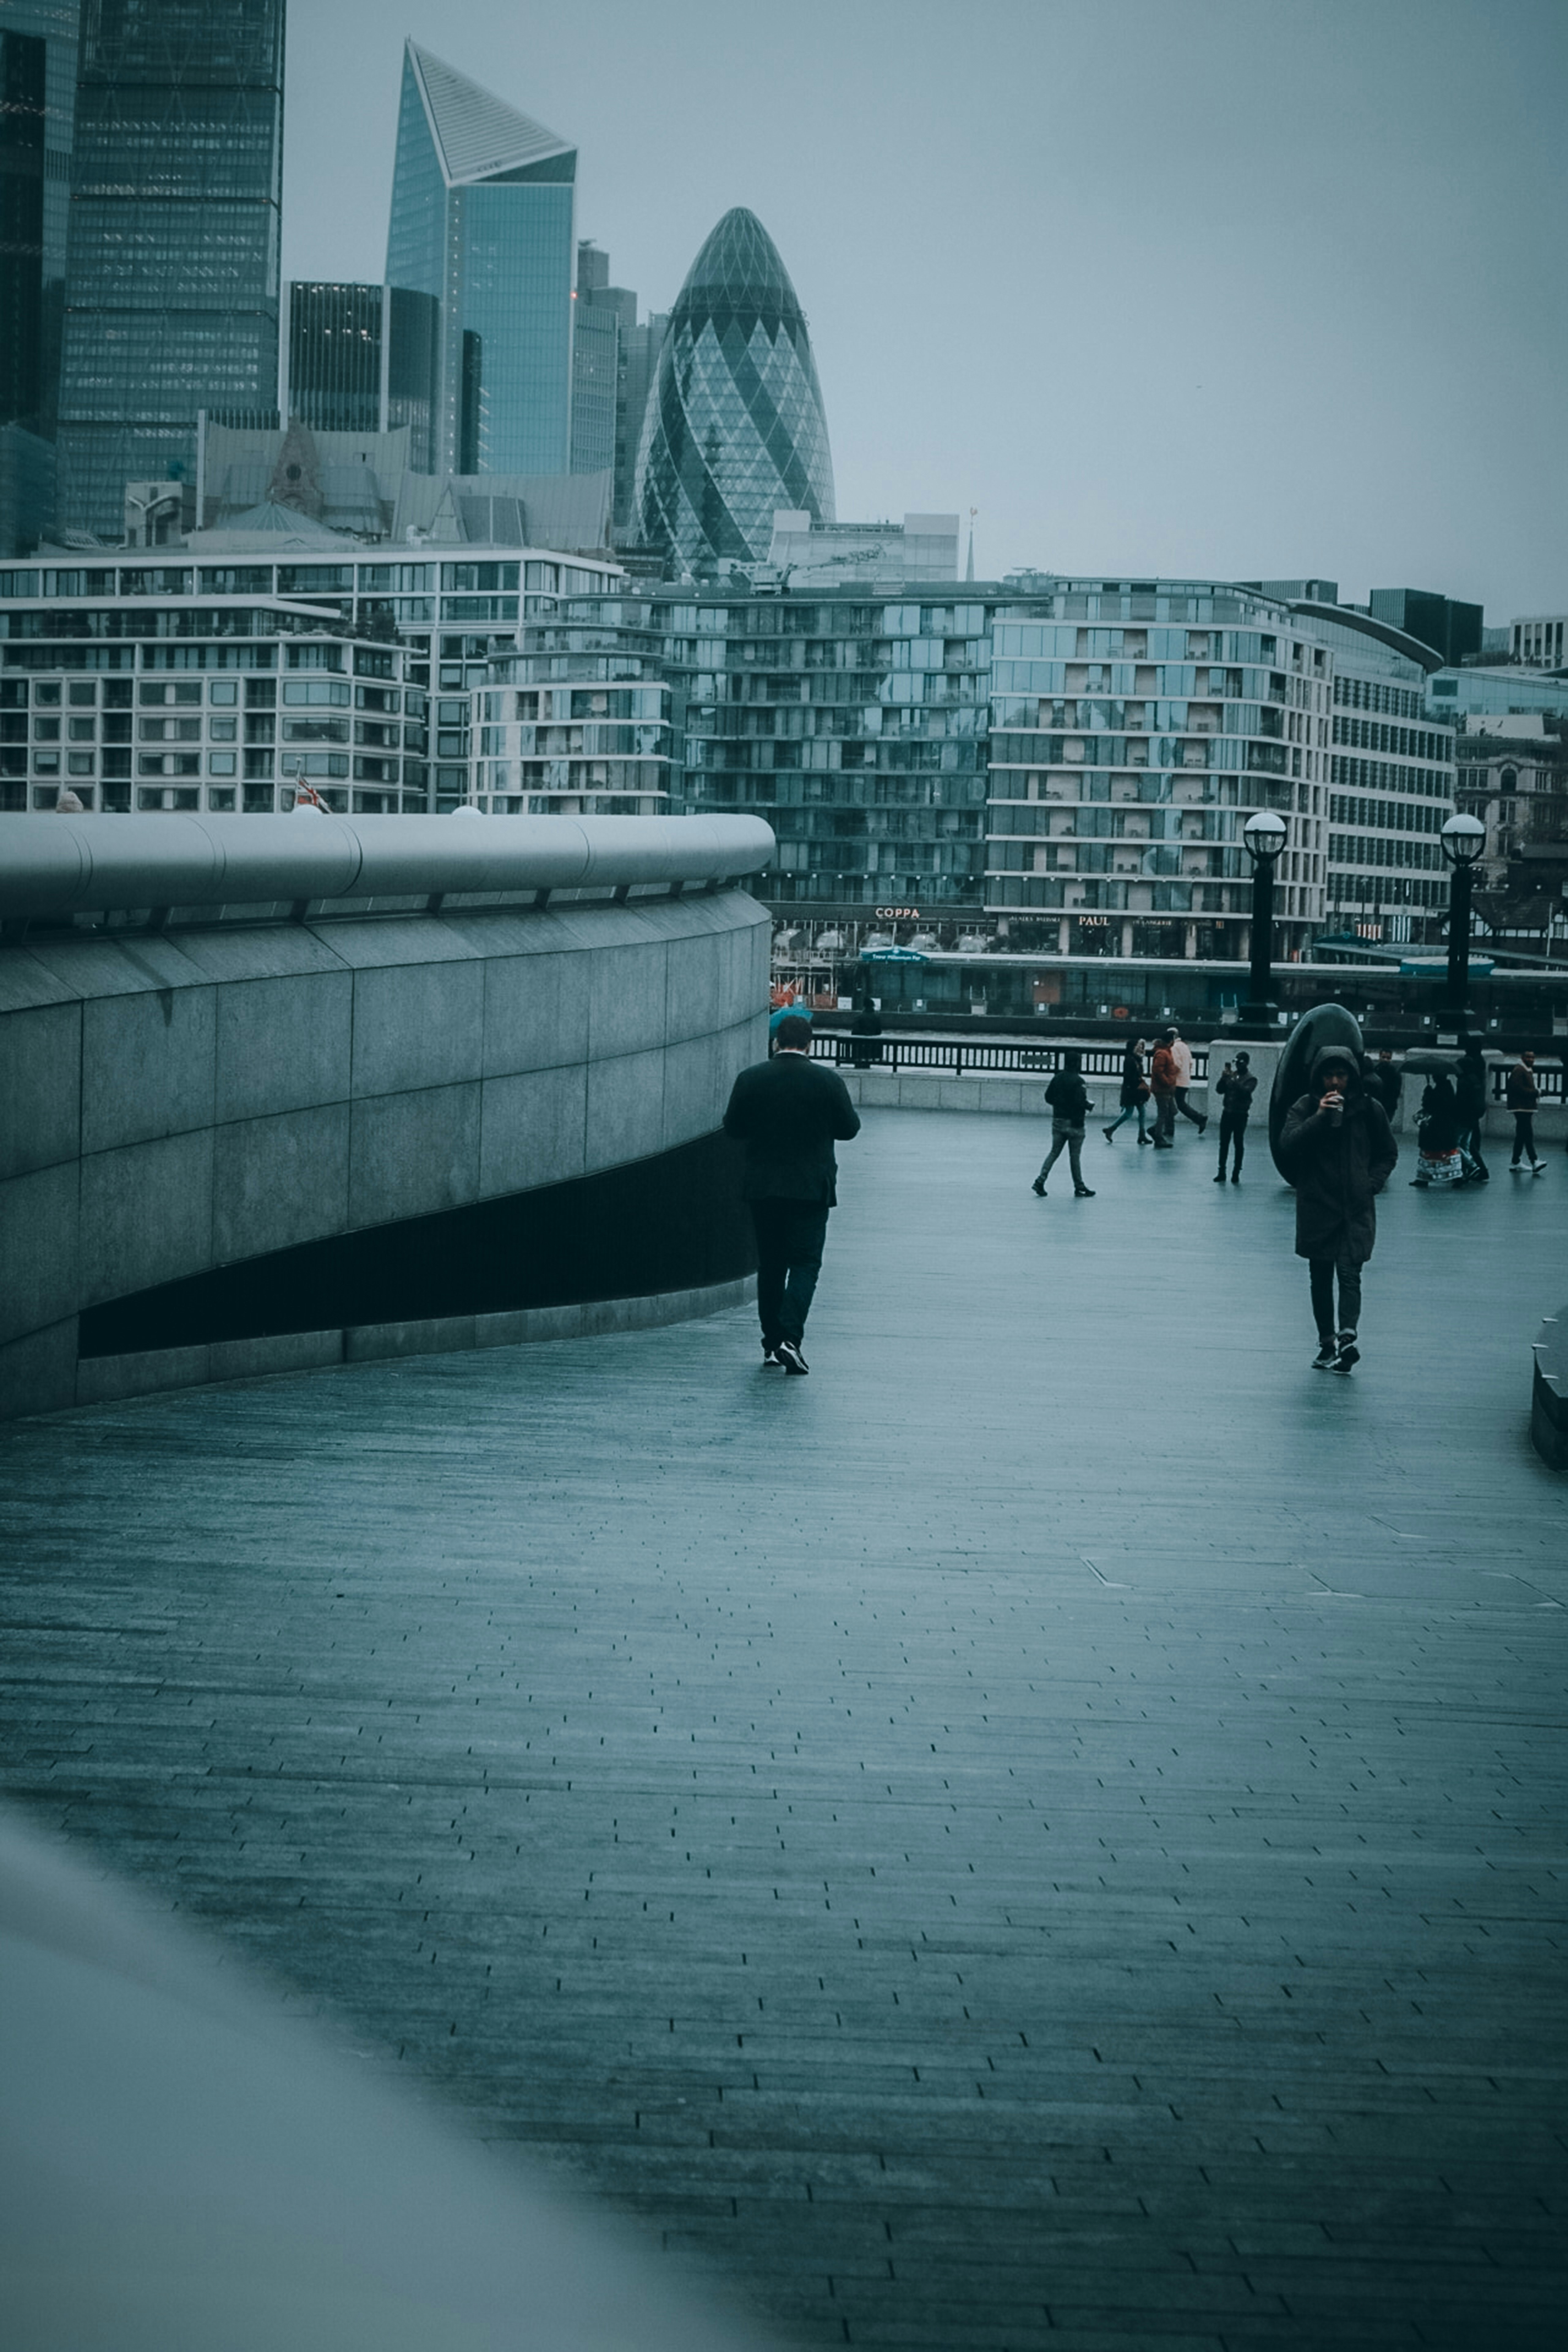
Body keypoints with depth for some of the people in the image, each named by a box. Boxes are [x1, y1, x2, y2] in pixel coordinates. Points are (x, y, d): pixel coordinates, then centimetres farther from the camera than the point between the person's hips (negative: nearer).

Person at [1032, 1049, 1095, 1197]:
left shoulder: (1058, 1078, 2)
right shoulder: (1078, 1081, -18)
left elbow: (1048, 1097, 5)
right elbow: (1080, 1102, -22)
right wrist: (1089, 1106, -3)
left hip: (1058, 1120, 5)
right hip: (1074, 1123, -5)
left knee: (1054, 1152, 11)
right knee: (1075, 1156, 5)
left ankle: (1040, 1181, -1)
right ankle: (1079, 1187, 14)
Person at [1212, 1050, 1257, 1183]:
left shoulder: (1250, 1079, -2)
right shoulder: (1231, 1075, 10)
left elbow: (1246, 1091, -19)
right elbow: (1220, 1090, 5)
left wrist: (1234, 1080, -26)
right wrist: (1223, 1079, -12)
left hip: (1240, 1115, -4)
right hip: (1227, 1113, 4)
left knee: (1239, 1144, 0)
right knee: (1224, 1143, 4)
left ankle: (1236, 1173, 4)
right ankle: (1222, 1172, 8)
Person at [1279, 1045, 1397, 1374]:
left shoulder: (1369, 1109, 3)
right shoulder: (1305, 1108, 1)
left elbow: (1388, 1154, 15)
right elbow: (1288, 1145, -13)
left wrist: (1372, 1183, -1)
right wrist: (1320, 1117, -21)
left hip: (1356, 1210, -1)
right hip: (1316, 1208, 2)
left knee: (1349, 1273, -15)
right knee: (1321, 1278, 8)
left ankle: (1348, 1336, -28)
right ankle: (1327, 1342, 16)